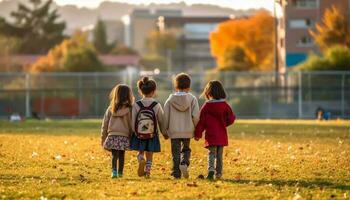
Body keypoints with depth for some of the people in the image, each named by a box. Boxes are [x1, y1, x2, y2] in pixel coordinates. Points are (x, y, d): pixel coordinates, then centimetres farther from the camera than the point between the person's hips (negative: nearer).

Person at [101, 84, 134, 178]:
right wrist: (131, 138, 9)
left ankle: (114, 171, -15)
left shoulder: (110, 109, 3)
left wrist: (103, 138, 17)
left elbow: (105, 125, 8)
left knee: (114, 155, 4)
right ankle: (120, 173, 15)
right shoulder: (128, 110, -5)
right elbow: (131, 125, -2)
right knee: (121, 155, 10)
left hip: (112, 135, 1)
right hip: (124, 136, -1)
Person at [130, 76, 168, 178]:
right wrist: (164, 133, 16)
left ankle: (141, 160, -11)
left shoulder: (136, 105, -9)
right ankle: (147, 170, 9)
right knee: (149, 155, 14)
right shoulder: (157, 106, -10)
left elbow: (132, 121, -7)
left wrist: (132, 132, 7)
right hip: (152, 135, 0)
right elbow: (161, 121, 0)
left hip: (139, 135, 0)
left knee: (141, 152, 18)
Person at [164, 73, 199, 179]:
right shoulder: (192, 99, -1)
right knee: (186, 149, 16)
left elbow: (165, 117, 2)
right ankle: (184, 163, -11)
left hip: (174, 131, 0)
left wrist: (166, 130, 13)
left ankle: (176, 173, 1)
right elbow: (196, 116, -7)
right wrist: (196, 129, 6)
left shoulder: (170, 100, 1)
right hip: (188, 130, 0)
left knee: (176, 152, 6)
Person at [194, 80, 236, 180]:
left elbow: (201, 121, -4)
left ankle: (211, 169, -25)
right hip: (222, 136, 2)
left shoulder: (206, 106, -7)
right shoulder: (225, 105, -1)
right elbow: (231, 119, 2)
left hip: (211, 135, -2)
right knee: (219, 155, 13)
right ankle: (218, 173, 16)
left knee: (212, 153, -2)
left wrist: (197, 134, 4)